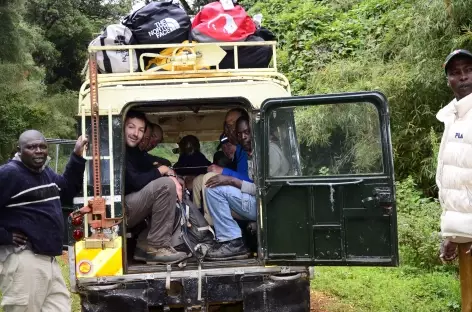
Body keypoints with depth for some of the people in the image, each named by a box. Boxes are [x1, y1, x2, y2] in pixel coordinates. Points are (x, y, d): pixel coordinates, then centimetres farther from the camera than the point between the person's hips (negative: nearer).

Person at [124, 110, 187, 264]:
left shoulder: (135, 152, 15)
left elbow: (153, 168, 12)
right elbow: (137, 182, -25)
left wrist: (172, 177, -11)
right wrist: (161, 171, -8)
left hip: (129, 208, 10)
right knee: (165, 185, -20)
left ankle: (145, 245, 4)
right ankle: (157, 248, -14)